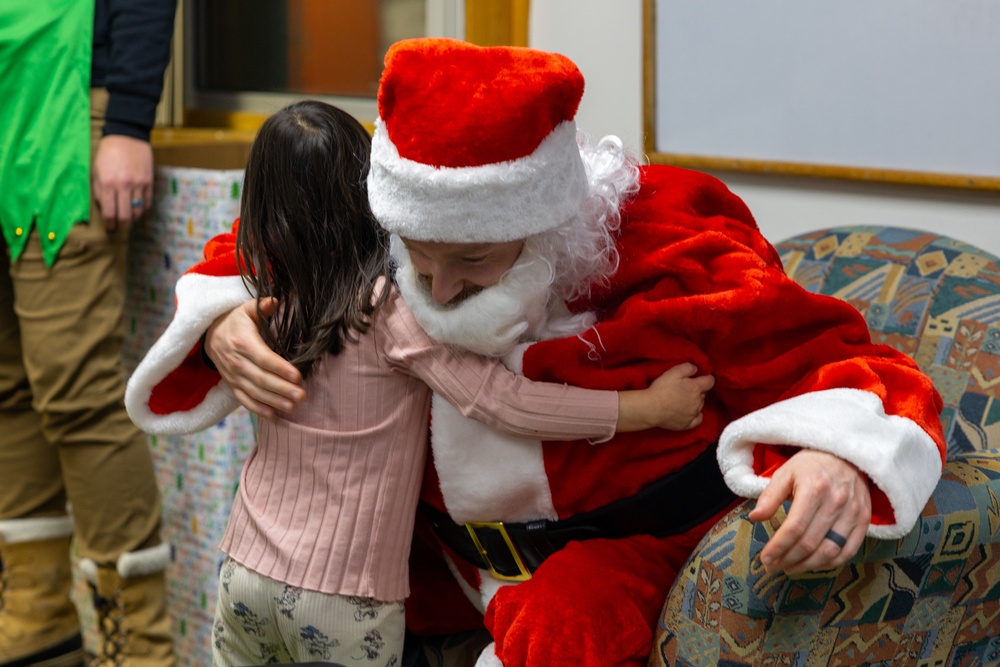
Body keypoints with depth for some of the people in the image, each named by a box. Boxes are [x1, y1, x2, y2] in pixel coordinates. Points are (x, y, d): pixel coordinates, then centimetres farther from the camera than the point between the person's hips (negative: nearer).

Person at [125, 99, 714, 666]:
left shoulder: (269, 303, -2)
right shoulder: (392, 309, -17)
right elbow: (503, 402, -20)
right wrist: (652, 407, -15)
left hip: (246, 569, 5)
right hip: (346, 596, -4)